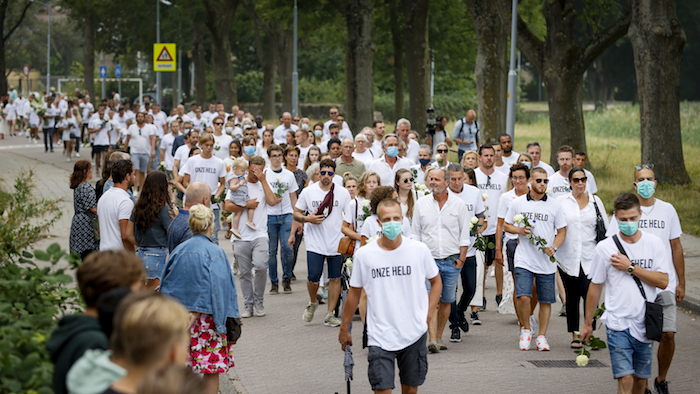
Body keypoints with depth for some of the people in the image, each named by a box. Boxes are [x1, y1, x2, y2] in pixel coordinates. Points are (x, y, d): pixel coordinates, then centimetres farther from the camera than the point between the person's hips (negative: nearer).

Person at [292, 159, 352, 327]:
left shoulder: (343, 193, 2)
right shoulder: (308, 192, 1)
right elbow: (296, 213, 10)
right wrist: (308, 219, -7)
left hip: (337, 243, 1)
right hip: (315, 243, -1)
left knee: (335, 278, 2)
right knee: (313, 277, -8)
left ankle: (330, 314, 11)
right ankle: (312, 302, 22)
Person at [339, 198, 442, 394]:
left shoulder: (419, 250, -3)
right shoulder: (364, 255, -4)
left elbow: (436, 282, 12)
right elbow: (354, 292, 8)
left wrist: (428, 314, 1)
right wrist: (344, 329, 13)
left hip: (414, 333, 1)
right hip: (380, 336, -1)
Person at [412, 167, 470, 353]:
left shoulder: (458, 204, 3)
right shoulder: (421, 204, 5)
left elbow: (464, 234, 6)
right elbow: (415, 233, 10)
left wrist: (461, 259, 0)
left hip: (452, 261, 1)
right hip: (429, 260, -1)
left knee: (446, 300, 7)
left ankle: (439, 336, 19)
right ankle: (432, 339, -19)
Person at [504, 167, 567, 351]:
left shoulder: (554, 205, 4)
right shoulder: (518, 203, 4)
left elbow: (561, 231, 9)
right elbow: (506, 225, 13)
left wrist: (554, 247, -9)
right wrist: (519, 230, -8)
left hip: (547, 262, 1)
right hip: (524, 260, -1)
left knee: (546, 301, 5)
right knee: (523, 297, -15)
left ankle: (542, 336, 19)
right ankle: (526, 329, 9)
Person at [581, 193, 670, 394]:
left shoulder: (655, 244, 1)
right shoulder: (605, 247, -3)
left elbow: (663, 281, -7)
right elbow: (595, 286, 6)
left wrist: (631, 267, -14)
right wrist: (588, 323, 11)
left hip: (645, 324, 2)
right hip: (618, 323, -2)